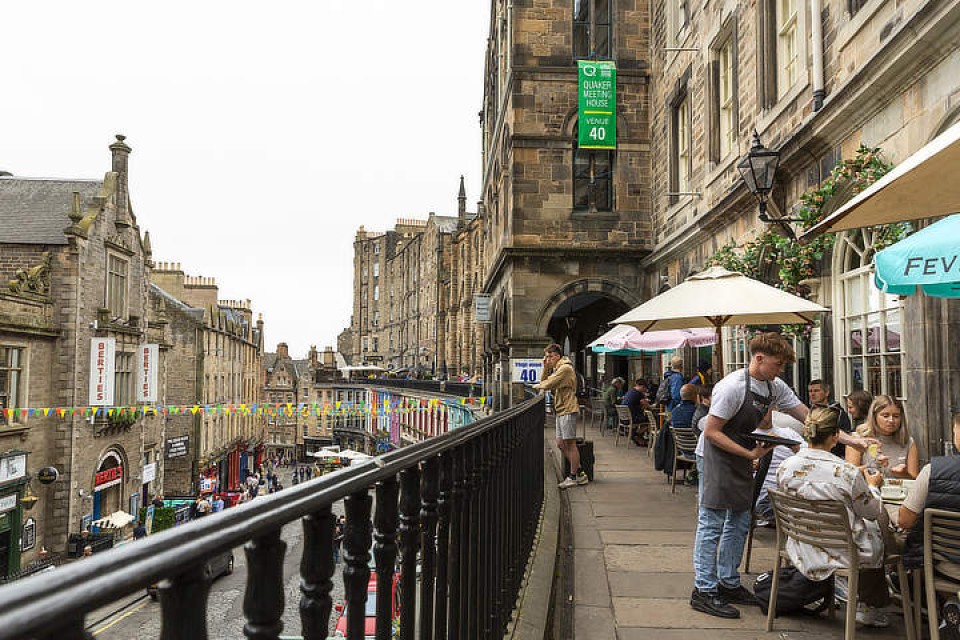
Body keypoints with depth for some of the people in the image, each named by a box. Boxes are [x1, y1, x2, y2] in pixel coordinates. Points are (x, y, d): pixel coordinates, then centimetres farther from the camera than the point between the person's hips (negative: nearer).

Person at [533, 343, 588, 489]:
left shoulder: (565, 368, -13)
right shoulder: (556, 369, 20)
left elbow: (549, 384, -19)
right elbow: (545, 381, 14)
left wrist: (538, 385, 0)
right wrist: (545, 367, 5)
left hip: (568, 410, -10)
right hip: (561, 411, 10)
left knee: (570, 444, -4)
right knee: (561, 444, 12)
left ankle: (573, 477, 3)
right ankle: (579, 472, 20)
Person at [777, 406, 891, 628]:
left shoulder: (785, 467, -13)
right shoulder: (847, 472, -25)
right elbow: (872, 511, -7)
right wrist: (872, 486, 14)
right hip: (842, 554, -4)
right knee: (876, 526, 26)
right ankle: (868, 607, 36)